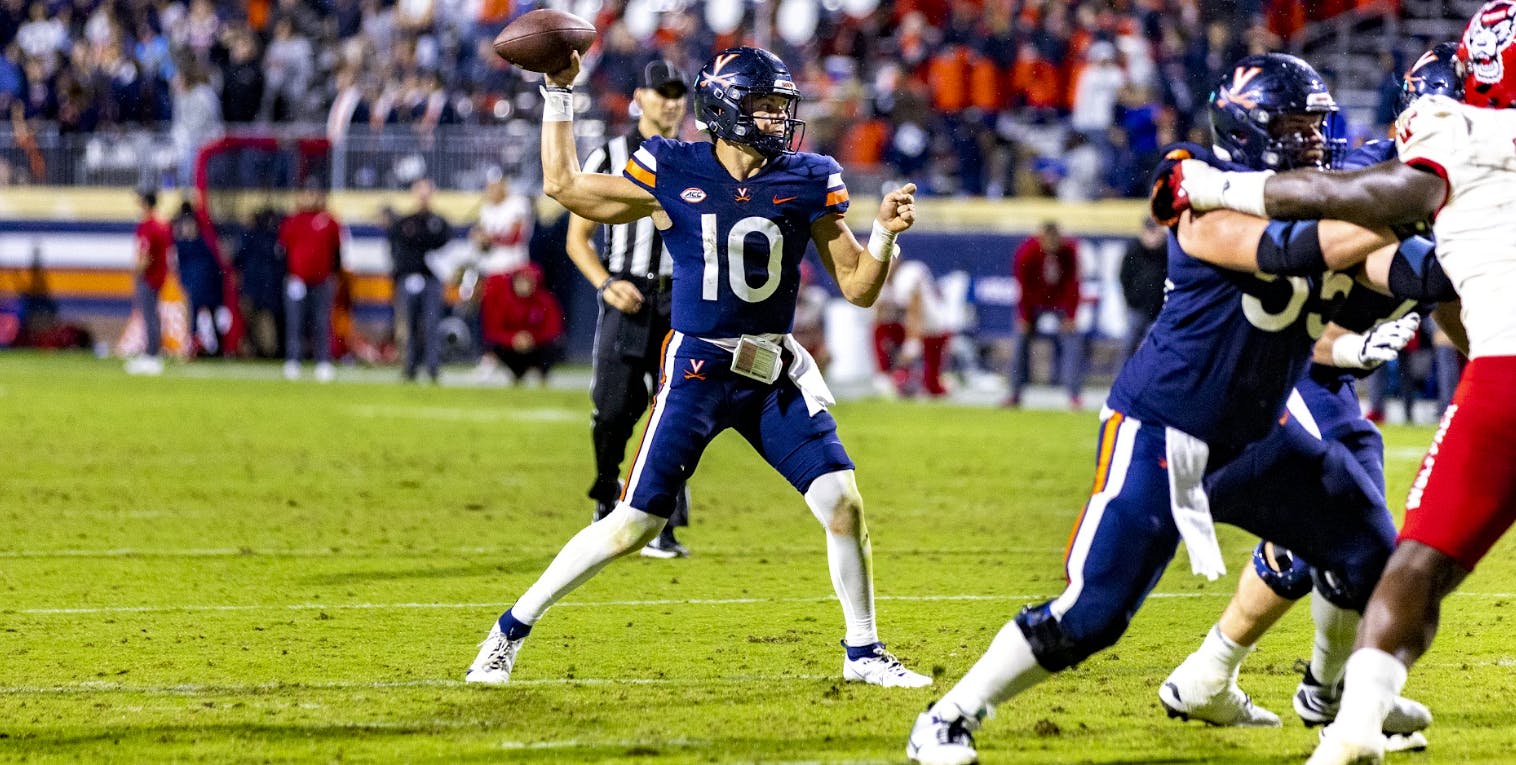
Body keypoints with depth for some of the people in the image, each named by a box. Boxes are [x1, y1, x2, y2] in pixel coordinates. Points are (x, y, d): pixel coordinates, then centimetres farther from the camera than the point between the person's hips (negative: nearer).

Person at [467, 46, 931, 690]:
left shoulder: (807, 182, 0)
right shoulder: (674, 175, -5)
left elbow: (859, 287, 3)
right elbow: (564, 185, 7)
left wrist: (885, 232, -14)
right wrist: (558, 95, 6)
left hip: (776, 373, 3)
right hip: (697, 370, -3)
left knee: (843, 505, -8)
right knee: (634, 525, -6)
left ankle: (864, 653, 12)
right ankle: (511, 630, 9)